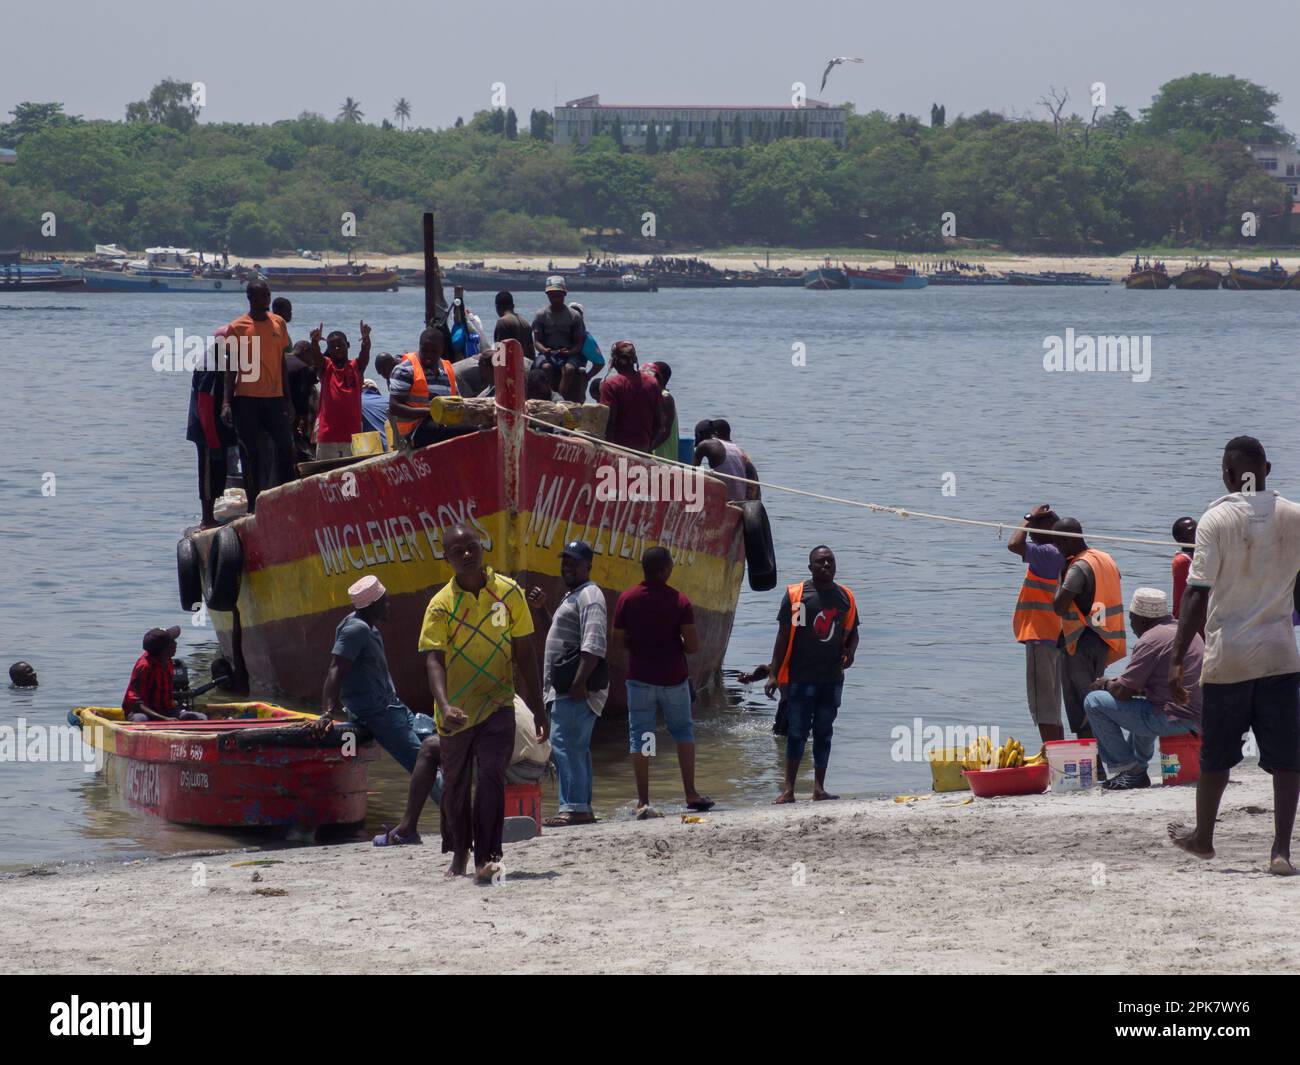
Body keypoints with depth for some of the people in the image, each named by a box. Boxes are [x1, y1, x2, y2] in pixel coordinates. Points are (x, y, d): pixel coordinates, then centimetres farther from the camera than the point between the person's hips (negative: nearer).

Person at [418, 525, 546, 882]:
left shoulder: (508, 592, -2)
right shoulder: (441, 604, -8)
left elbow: (524, 651, 4)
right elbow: (433, 659, -17)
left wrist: (538, 708, 5)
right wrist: (444, 706, -33)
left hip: (497, 705, 0)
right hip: (456, 711, 0)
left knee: (491, 775, -18)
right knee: (455, 785, 12)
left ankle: (486, 858, -18)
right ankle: (459, 852, 33)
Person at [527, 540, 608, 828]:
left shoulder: (589, 596, -10)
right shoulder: (572, 596, 23)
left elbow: (594, 644, -22)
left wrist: (579, 682, -28)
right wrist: (541, 610, 24)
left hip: (576, 689, -11)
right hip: (564, 688, 11)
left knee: (564, 744, -16)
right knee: (576, 747, 12)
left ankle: (573, 807, -20)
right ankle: (582, 808, 16)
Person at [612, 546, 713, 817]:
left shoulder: (627, 599, -5)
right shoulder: (679, 601, -9)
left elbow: (618, 642, -1)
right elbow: (692, 646, -11)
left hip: (640, 678, 1)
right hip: (674, 678, 0)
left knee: (639, 738, 4)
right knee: (683, 732, 17)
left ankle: (643, 802, -1)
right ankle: (691, 794, 17)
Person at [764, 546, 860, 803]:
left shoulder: (845, 597, 8)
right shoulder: (796, 595, -3)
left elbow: (852, 633, 18)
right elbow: (783, 636, -2)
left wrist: (850, 652, -5)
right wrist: (773, 674, -6)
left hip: (832, 677, 4)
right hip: (801, 676, -4)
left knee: (824, 732, 9)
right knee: (797, 731, -2)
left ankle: (819, 788, 14)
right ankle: (789, 789, 2)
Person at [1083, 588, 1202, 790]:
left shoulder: (1151, 639, -12)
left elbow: (1122, 691, -12)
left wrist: (1105, 685, 9)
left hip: (1173, 719, -10)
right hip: (1196, 718, 10)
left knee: (1094, 702, -4)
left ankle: (1126, 768, 2)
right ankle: (1138, 767, 32)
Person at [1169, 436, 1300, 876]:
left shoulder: (1216, 519, -8)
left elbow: (1197, 593, -11)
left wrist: (1178, 658, -9)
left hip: (1227, 658, -1)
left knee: (1215, 755, 15)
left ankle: (1203, 836, 31)